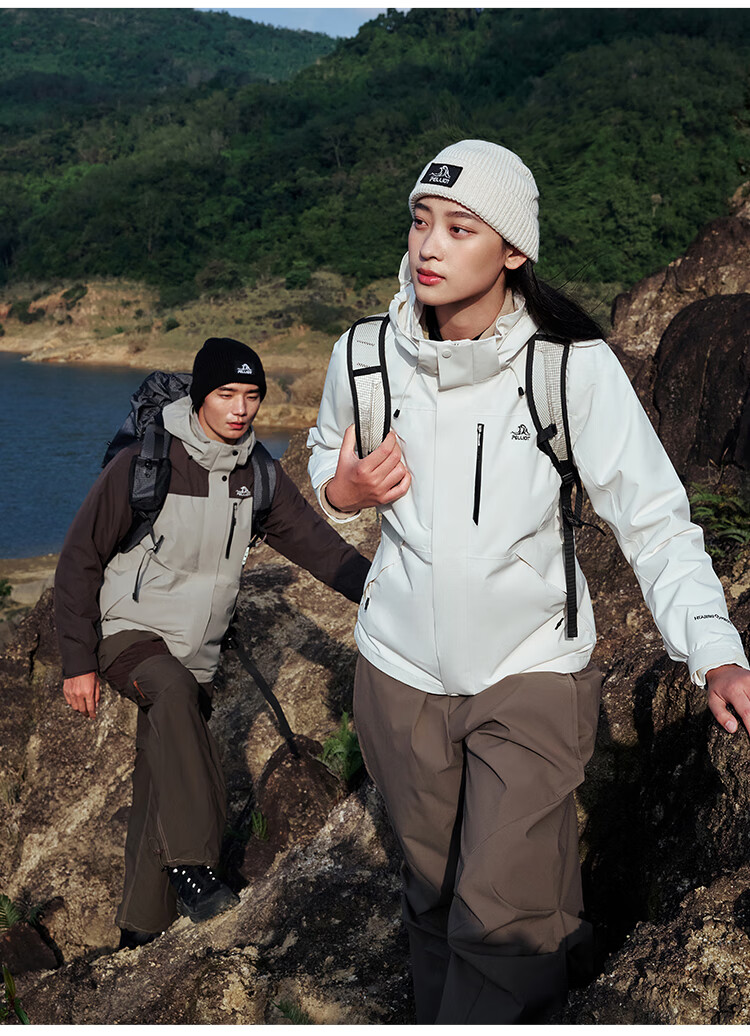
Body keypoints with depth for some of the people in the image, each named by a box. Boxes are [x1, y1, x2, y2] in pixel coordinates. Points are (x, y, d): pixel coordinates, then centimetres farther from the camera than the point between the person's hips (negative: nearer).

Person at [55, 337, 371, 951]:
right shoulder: (143, 466, -13)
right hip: (130, 634, -5)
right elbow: (80, 563, -8)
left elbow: (318, 543, -1)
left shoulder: (260, 477, 1)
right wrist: (78, 662, -10)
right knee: (172, 690, -37)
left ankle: (142, 931, 19)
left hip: (198, 658, 5)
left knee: (163, 792, 6)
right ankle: (192, 866, -39)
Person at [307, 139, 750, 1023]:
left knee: (501, 919, -8)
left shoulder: (576, 368, -16)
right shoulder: (363, 355, -7)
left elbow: (656, 525, -14)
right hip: (400, 672, 3)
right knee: (433, 893, 19)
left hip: (532, 672, -3)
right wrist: (342, 490, -10)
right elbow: (324, 453, 14)